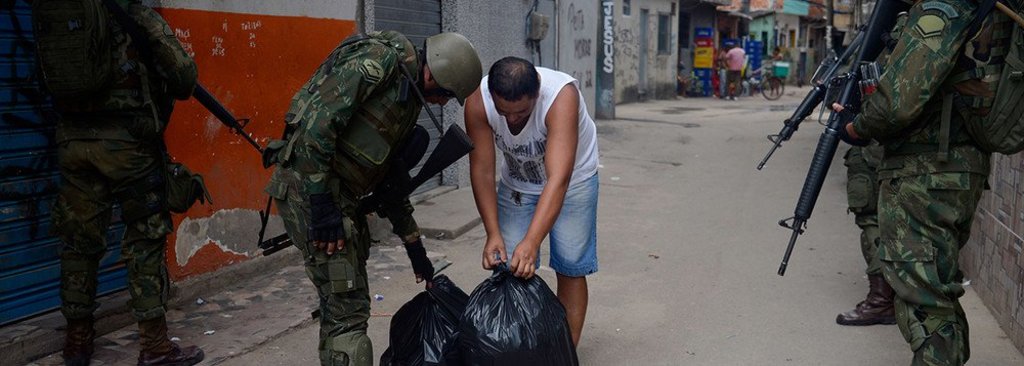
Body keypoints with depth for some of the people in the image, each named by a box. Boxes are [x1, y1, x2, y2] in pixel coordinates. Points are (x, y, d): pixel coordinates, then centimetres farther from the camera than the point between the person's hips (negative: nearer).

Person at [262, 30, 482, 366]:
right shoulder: (380, 59, -14)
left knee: (342, 299, 18)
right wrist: (321, 204, -22)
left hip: (341, 193, 10)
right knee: (348, 307, -9)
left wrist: (414, 245, 25)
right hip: (309, 185, -10)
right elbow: (317, 120, -23)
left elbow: (390, 173, 22)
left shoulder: (409, 99, 15)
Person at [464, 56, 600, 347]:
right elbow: (482, 171, -23)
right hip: (516, 181, 3)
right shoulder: (478, 101, -28)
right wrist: (493, 233, -31)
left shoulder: (562, 96, -38)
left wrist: (531, 242, -53)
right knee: (509, 266, -4)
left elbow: (558, 179, -45)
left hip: (572, 178, -2)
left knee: (570, 268, -4)